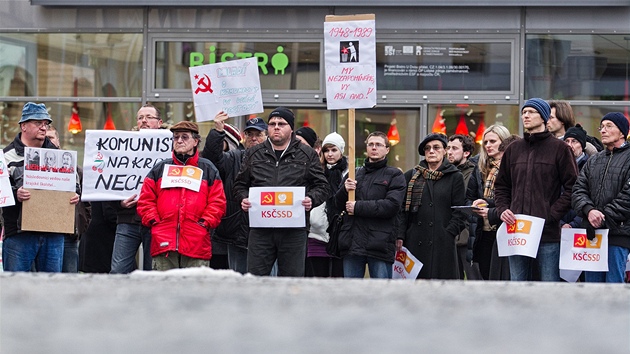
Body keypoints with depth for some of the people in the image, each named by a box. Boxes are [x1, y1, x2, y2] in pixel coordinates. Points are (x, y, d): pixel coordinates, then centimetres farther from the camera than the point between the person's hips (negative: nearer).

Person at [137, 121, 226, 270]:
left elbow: (217, 202, 7)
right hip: (164, 244, 1)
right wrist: (154, 222, -1)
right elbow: (145, 200, 13)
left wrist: (204, 223, -5)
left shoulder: (208, 169, 13)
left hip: (197, 245, -1)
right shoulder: (159, 169, 16)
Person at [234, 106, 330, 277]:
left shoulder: (307, 155, 8)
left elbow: (322, 186, 9)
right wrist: (244, 199, -1)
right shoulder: (253, 154, 14)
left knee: (292, 277, 3)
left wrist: (312, 199, -11)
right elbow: (240, 184, 20)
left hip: (294, 230, -1)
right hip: (260, 229, 1)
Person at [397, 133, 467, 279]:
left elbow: (459, 212, 4)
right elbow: (402, 209, 10)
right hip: (414, 243, 2)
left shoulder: (455, 177, 8)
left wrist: (449, 233, -9)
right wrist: (400, 236, -1)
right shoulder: (411, 176, 14)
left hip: (443, 245, -2)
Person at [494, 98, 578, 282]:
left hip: (548, 233, -4)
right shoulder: (513, 149, 14)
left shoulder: (559, 148, 0)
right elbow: (501, 186, 21)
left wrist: (551, 215, -12)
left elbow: (572, 187, -4)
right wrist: (502, 210, 3)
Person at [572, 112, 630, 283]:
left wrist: (604, 217, -13)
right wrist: (589, 210, -12)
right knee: (592, 282, 9)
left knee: (614, 283, -6)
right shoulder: (593, 161, 18)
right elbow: (579, 190, 9)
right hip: (592, 233, 6)